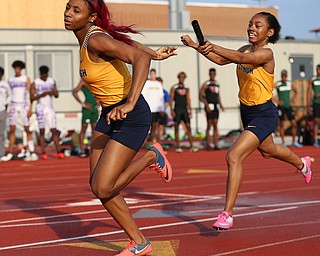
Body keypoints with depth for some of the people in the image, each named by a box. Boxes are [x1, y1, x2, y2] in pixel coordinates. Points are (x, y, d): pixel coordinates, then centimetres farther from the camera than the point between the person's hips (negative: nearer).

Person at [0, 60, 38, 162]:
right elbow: (11, 94, 14)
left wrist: (30, 108, -9)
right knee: (12, 130, -2)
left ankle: (32, 152, -3)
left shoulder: (26, 79, 1)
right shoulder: (10, 80, 9)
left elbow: (29, 94, -2)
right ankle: (10, 153, -1)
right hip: (13, 105, 2)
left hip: (24, 105, -2)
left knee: (27, 129, -3)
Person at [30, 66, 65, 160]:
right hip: (40, 108, -3)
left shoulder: (52, 81, 8)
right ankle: (43, 153, 0)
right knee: (42, 131, -1)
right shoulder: (35, 83, -3)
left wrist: (53, 93, -13)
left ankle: (58, 151, -4)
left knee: (54, 130, -2)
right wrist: (41, 94, -21)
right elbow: (32, 98, -7)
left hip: (50, 108, 3)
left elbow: (57, 95, 9)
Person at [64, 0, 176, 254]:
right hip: (110, 114, 10)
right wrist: (155, 54, 33)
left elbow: (140, 58, -33)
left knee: (103, 188, -11)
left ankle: (151, 157, 11)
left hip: (131, 117, -10)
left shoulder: (96, 40, -22)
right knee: (98, 186, 5)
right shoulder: (86, 37, 6)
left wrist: (130, 103, -41)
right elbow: (125, 42, 22)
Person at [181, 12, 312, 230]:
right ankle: (302, 164, 64)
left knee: (234, 156, -22)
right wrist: (195, 46, -19)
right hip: (247, 111, 9)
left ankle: (227, 214, -16)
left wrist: (215, 47, -55)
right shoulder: (247, 49, 1)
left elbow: (242, 58, -41)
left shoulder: (266, 53, -22)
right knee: (267, 150, 32)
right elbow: (221, 60, -6)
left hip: (264, 114, -9)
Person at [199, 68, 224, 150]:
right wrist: (206, 105, -15)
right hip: (209, 107, -5)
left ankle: (215, 144, -1)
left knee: (215, 125, 0)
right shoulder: (205, 84, -2)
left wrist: (221, 105, 11)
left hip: (216, 107, 5)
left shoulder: (217, 84, 15)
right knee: (209, 126, -3)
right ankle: (208, 145, 3)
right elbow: (200, 97, -5)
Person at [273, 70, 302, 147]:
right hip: (281, 106, -4)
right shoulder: (277, 84, -7)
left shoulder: (289, 83, 7)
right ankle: (283, 142, 5)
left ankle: (294, 142, 10)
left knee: (294, 124, 0)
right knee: (282, 125, -2)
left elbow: (295, 91, 25)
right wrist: (275, 100, -12)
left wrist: (292, 100, 13)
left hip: (288, 106, 4)